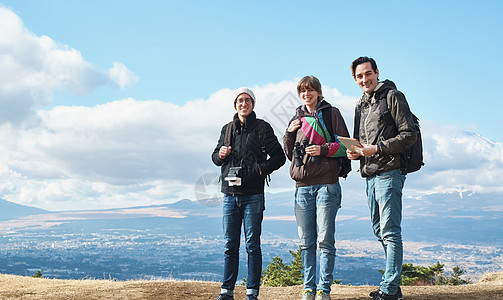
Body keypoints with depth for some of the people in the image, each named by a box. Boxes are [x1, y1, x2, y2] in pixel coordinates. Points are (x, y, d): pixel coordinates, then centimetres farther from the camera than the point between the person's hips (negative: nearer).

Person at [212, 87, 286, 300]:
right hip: (230, 194, 4)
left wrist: (262, 169, -12)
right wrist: (220, 155, -1)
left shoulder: (262, 127, 2)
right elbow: (215, 157, 21)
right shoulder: (227, 129, 15)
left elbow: (279, 156, 1)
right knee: (230, 245, 7)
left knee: (252, 245, -1)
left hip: (253, 195, -4)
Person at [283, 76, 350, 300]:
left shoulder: (331, 113, 6)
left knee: (325, 240, -4)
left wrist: (323, 149, -12)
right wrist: (289, 134, 4)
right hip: (302, 185, 4)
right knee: (306, 242, 5)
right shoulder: (297, 118, 18)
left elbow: (345, 145, 2)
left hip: (326, 183, -4)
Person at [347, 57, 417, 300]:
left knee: (390, 231, -9)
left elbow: (409, 135, -10)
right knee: (380, 231, 11)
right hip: (369, 175, 9)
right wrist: (355, 152, 6)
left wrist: (377, 149, -16)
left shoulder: (392, 96, -3)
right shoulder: (360, 105, 21)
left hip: (389, 172, -9)